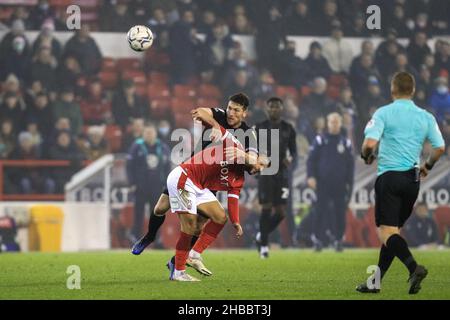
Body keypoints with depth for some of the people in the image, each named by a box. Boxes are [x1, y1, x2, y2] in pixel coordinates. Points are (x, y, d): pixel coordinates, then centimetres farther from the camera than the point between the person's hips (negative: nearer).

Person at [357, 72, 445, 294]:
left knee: (386, 230, -9)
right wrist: (427, 166, 24)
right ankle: (375, 281, 18)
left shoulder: (384, 113, -6)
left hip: (389, 175, -5)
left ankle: (414, 267, -32)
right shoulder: (426, 117, 7)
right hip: (413, 178, 5)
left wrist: (366, 156, 7)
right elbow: (440, 148, 6)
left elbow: (370, 143, -16)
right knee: (394, 230, 15)